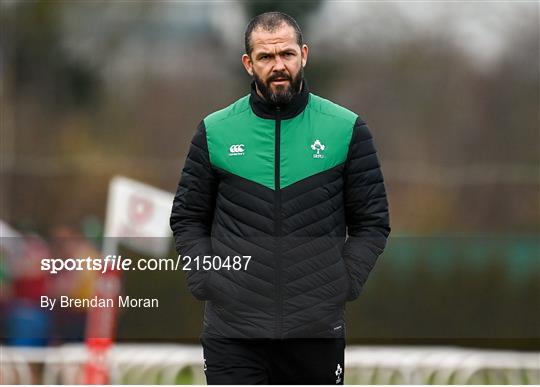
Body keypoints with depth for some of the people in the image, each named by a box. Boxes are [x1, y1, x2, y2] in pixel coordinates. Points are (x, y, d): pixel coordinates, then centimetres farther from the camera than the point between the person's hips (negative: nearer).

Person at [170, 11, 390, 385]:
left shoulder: (346, 129, 2)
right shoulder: (215, 132, 4)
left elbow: (372, 222, 7)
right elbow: (187, 218, 12)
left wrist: (344, 283, -4)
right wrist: (205, 280, -1)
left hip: (317, 329, 0)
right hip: (233, 330, 0)